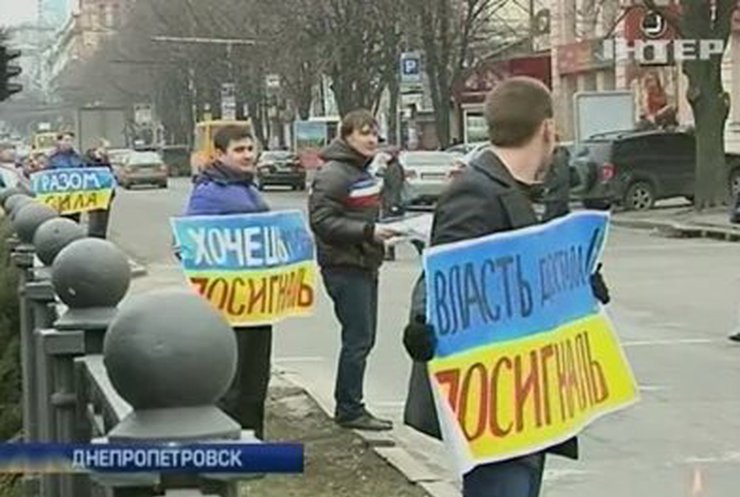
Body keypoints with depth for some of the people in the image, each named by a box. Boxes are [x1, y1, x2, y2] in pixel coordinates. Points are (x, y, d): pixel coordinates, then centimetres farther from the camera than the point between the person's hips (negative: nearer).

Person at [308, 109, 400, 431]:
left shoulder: (363, 172, 16)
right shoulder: (333, 174, -14)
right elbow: (322, 221, -21)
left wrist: (382, 230, 10)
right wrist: (368, 232, -24)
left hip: (365, 265, 10)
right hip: (344, 267, -10)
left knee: (364, 338, 12)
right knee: (358, 338, -7)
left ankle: (349, 406, 21)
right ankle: (349, 410, 1)